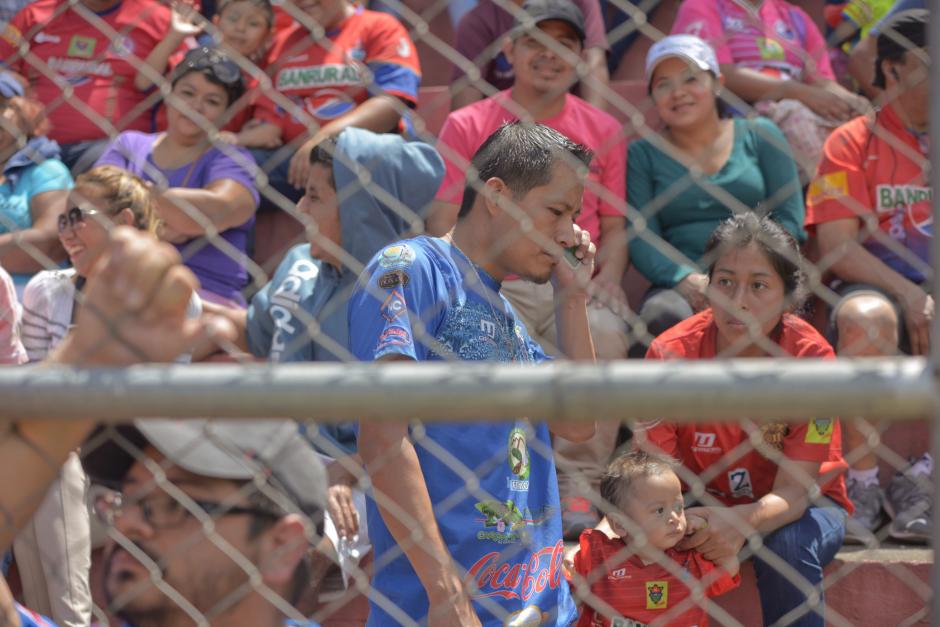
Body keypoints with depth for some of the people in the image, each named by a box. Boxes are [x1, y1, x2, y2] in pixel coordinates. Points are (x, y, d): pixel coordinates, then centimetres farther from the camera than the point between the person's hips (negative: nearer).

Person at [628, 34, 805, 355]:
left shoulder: (760, 136, 15)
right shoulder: (643, 154, 15)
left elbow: (790, 221, 7)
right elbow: (641, 237, 3)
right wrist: (685, 280, -17)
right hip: (680, 285, 0)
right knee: (661, 316, -36)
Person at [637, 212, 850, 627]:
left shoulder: (811, 358, -21)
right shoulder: (671, 353, -16)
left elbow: (792, 492, -23)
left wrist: (743, 521, -46)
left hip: (794, 510, -1)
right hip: (702, 501, 1)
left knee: (786, 544, -35)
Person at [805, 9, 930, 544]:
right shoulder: (854, 143, 4)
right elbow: (836, 247, -6)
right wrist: (909, 295, -18)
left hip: (932, 298, 3)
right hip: (878, 285, -2)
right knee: (866, 315, -38)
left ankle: (919, 483, -20)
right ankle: (862, 485, -27)